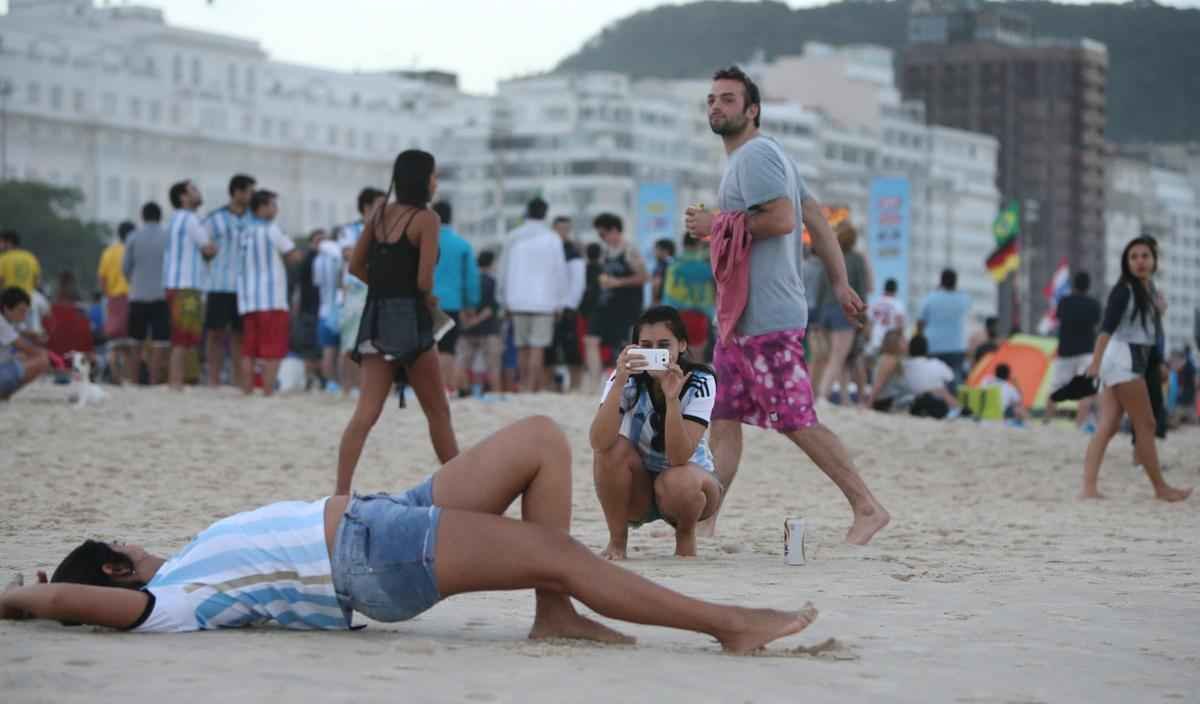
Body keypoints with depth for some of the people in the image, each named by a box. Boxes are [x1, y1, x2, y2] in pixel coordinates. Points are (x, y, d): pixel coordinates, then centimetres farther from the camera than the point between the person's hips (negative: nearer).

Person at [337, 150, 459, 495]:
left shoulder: (379, 214, 11)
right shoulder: (426, 218, -8)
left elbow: (356, 266, 13)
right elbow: (424, 280, -15)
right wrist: (429, 299, 5)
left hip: (375, 316, 5)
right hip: (409, 318, -5)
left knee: (367, 411, -2)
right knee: (438, 411, 9)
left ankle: (341, 492, -13)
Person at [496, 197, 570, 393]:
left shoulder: (513, 238, 5)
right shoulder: (552, 239, -2)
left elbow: (503, 270, 10)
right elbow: (560, 272, -1)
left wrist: (504, 300, 17)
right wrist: (560, 301, 7)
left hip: (518, 301, 3)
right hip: (544, 300, -3)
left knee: (523, 348, 10)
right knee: (537, 348, -5)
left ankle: (523, 388, 10)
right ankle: (532, 388, -12)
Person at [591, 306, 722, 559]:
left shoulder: (699, 383, -19)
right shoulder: (627, 379, -16)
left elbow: (679, 458, -31)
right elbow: (599, 443, -34)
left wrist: (672, 398, -42)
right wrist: (619, 383, -43)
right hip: (637, 490, 2)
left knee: (679, 483, -36)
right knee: (615, 447, -29)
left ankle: (685, 537, -2)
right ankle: (617, 541, -11)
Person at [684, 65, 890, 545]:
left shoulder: (755, 155, -11)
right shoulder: (762, 157, 20)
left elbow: (782, 218, -24)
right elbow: (817, 220, 20)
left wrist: (716, 226, -14)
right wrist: (840, 283, 18)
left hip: (767, 319, -11)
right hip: (739, 316, 11)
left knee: (797, 421, -8)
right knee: (724, 419, 8)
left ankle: (867, 508, -4)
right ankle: (704, 519, 8)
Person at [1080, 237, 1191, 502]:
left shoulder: (1145, 290, 16)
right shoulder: (1124, 290, -11)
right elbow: (1107, 327, -20)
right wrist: (1096, 361, -28)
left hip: (1132, 361, 9)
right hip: (1122, 359, -9)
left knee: (1109, 426, -1)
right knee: (1145, 424, 0)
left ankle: (1089, 487, -9)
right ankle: (1161, 488, 8)